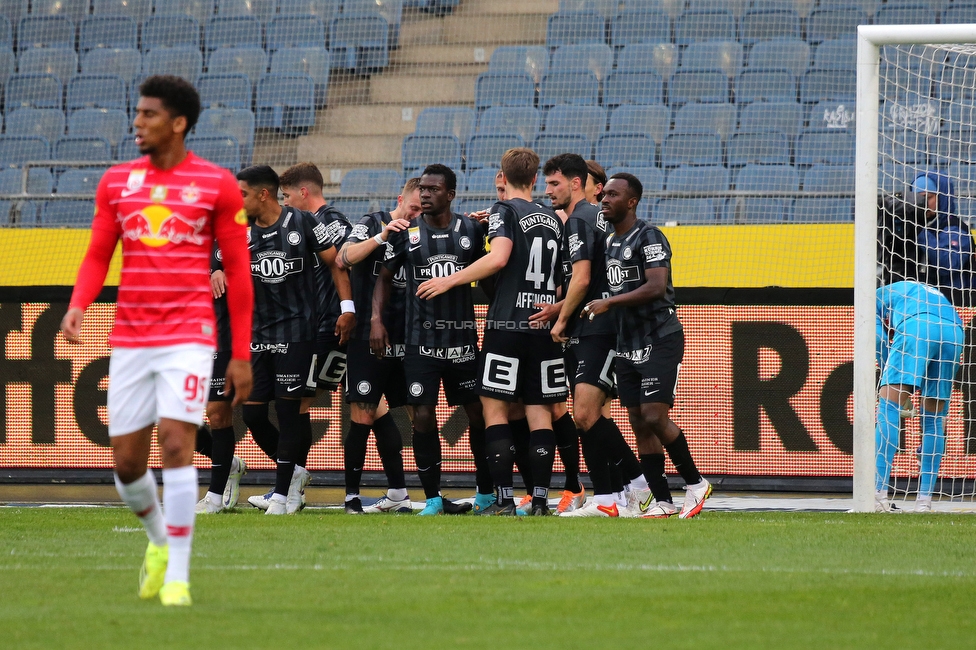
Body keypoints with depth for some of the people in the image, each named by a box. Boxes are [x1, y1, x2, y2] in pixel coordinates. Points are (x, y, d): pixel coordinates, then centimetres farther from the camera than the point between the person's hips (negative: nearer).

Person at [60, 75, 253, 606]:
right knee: (126, 460, 4)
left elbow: (237, 271, 2)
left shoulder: (216, 185, 0)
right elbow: (98, 255, 11)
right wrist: (78, 306, -10)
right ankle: (158, 538, 34)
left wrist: (241, 355, 0)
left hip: (188, 337, -4)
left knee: (176, 443, -16)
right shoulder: (117, 182, 10)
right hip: (129, 339, 4)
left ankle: (177, 575, -8)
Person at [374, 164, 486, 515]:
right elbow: (385, 277, 10)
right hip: (421, 339, 0)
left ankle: (487, 492, 15)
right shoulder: (406, 233, 2)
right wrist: (376, 319, 0)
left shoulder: (471, 230, 2)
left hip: (462, 337, 0)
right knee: (423, 416, -4)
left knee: (478, 412, 3)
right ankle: (433, 498, 4)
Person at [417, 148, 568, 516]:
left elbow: (498, 259, -19)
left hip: (508, 324, -5)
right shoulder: (553, 219, 14)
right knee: (539, 411, 6)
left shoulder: (506, 211, -5)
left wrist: (450, 280, -13)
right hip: (544, 324, 5)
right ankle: (540, 500, 1)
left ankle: (504, 499, -7)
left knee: (495, 407, -1)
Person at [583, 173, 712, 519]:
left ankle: (695, 483, 1)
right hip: (627, 345, 8)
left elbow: (656, 287, -22)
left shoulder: (649, 237, -11)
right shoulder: (610, 241, 16)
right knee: (639, 425, 3)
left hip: (660, 340, -8)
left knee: (655, 418, -15)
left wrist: (609, 303, -22)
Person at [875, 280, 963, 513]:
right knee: (934, 417, 14)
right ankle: (924, 500, 11)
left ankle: (879, 492, -18)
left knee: (889, 405, -5)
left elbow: (879, 338, 15)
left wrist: (893, 380, 19)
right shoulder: (934, 293, 43)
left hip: (917, 326, -5)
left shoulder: (881, 294, 31)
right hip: (954, 333, 5)